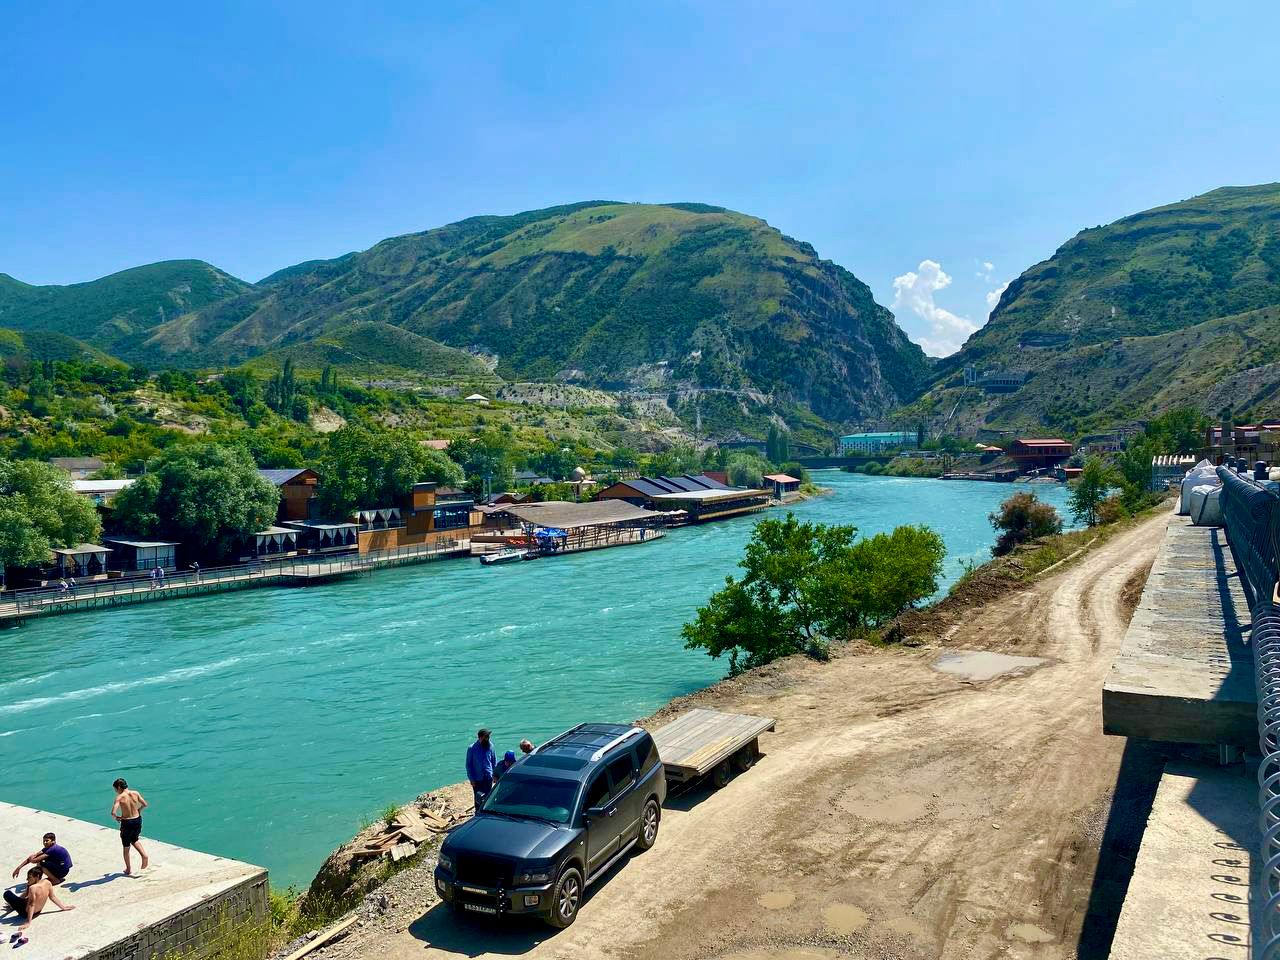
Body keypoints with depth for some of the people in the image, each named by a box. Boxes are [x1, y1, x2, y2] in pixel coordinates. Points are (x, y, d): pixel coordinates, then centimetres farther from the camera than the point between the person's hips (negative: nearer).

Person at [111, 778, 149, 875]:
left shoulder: (119, 797, -15)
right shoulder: (135, 793, -2)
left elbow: (113, 812, -25)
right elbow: (145, 805, 5)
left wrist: (117, 817, -4)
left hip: (126, 823, -4)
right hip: (137, 820, 4)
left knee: (126, 847, 16)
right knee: (134, 840, 31)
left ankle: (128, 869, 27)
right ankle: (144, 854, 8)